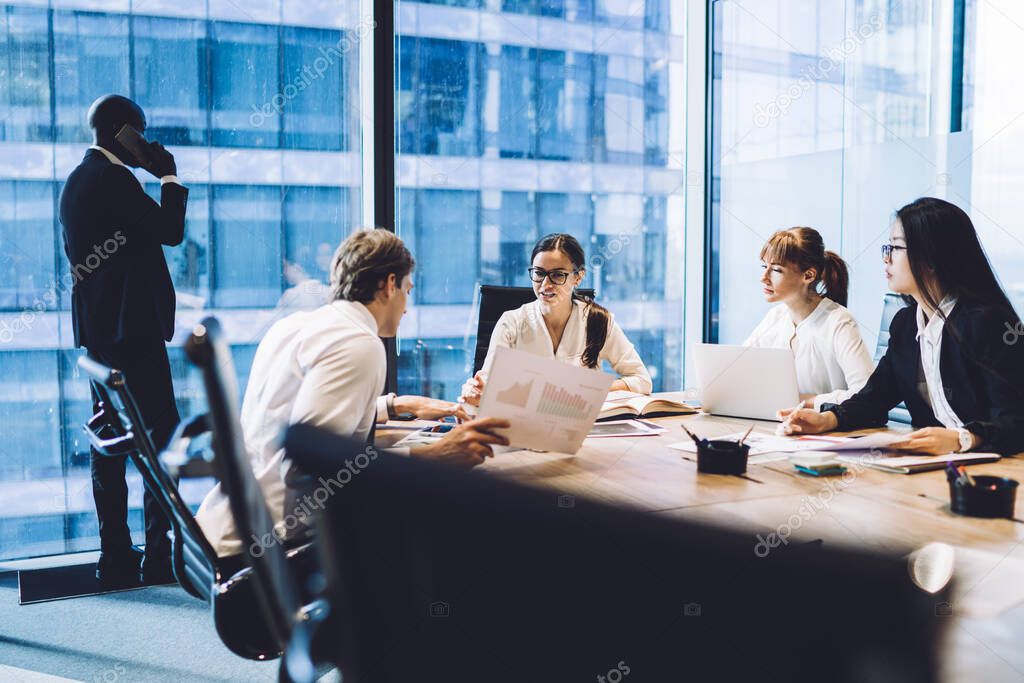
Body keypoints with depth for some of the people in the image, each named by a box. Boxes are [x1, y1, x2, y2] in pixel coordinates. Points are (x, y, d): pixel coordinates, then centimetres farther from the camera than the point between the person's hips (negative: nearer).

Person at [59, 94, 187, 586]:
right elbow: (171, 231, -13)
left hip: (97, 328, 10)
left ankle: (116, 556, 13)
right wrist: (169, 177, -2)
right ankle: (160, 554, -5)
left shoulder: (75, 181, 16)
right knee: (162, 435, -6)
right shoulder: (114, 179, -12)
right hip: (133, 326, -10)